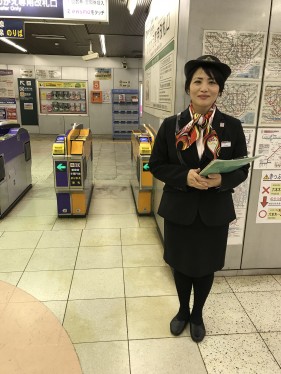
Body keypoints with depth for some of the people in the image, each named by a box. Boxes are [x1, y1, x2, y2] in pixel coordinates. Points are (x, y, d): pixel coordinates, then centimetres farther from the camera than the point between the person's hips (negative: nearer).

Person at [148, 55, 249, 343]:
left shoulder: (232, 127, -5)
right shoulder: (171, 125, -5)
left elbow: (242, 169, 0)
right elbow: (156, 165, -3)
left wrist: (222, 180, -22)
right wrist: (185, 176, -20)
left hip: (215, 212, 1)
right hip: (179, 210, 0)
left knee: (206, 267, 17)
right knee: (181, 264, 18)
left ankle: (197, 314, 45)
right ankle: (183, 310, 46)